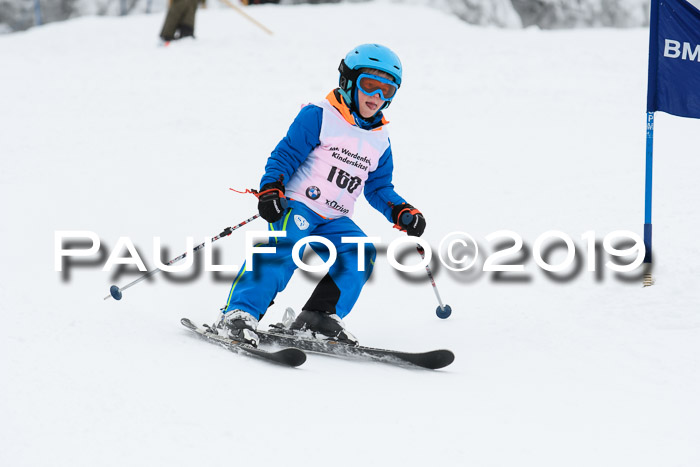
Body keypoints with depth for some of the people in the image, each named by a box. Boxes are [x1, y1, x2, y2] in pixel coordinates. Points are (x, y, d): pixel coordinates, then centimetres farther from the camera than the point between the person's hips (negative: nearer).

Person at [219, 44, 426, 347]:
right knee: (285, 248, -30)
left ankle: (318, 316, -9)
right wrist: (270, 190, -21)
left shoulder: (380, 142, 16)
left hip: (334, 220, 7)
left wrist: (402, 213, 6)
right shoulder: (319, 117, -4)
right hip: (295, 206, -6)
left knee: (360, 254, -15)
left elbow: (379, 188, 23)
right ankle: (238, 314, -32)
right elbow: (286, 155, -6)